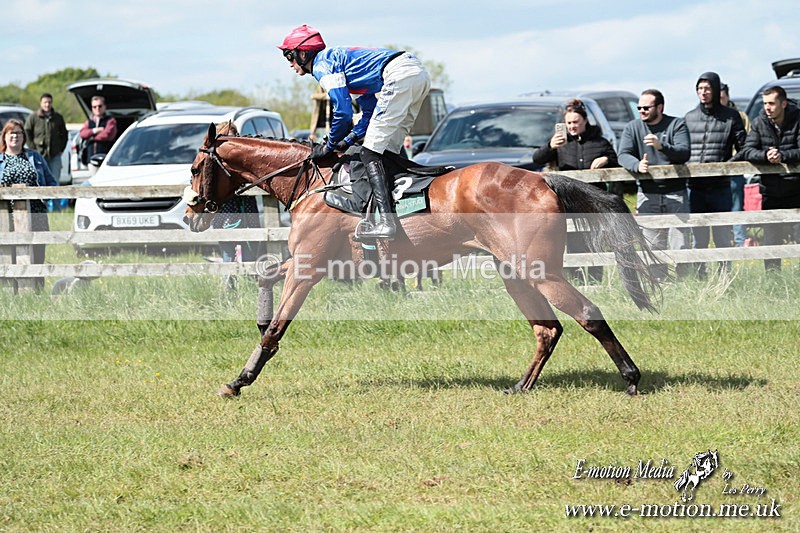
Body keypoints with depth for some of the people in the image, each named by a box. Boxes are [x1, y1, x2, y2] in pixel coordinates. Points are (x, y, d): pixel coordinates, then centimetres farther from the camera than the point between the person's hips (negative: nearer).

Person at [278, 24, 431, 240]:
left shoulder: (322, 65, 1)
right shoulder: (338, 56, 31)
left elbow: (343, 112, -7)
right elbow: (370, 111, 31)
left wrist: (330, 146, 8)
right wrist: (347, 141, 24)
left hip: (398, 76, -10)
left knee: (371, 153, -8)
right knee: (387, 152, 14)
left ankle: (386, 221, -18)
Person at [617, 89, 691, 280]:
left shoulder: (676, 125, 3)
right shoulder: (632, 128, 9)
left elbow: (684, 153, -11)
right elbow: (623, 155, -3)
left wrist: (662, 146, -30)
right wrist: (637, 165, -25)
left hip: (675, 193, -2)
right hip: (647, 194, 2)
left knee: (681, 245, -3)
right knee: (653, 246, 0)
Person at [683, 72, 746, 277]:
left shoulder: (730, 116, 4)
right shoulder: (689, 118, 11)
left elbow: (744, 149, 2)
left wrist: (726, 166, -12)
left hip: (720, 186, -2)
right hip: (695, 187, 2)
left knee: (722, 238, 1)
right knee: (699, 239, 6)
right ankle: (700, 278, 10)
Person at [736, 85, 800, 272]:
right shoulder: (759, 123, 4)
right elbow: (747, 151, -4)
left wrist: (782, 155, -26)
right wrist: (765, 155, -22)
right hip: (770, 193, 3)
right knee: (771, 241, 6)